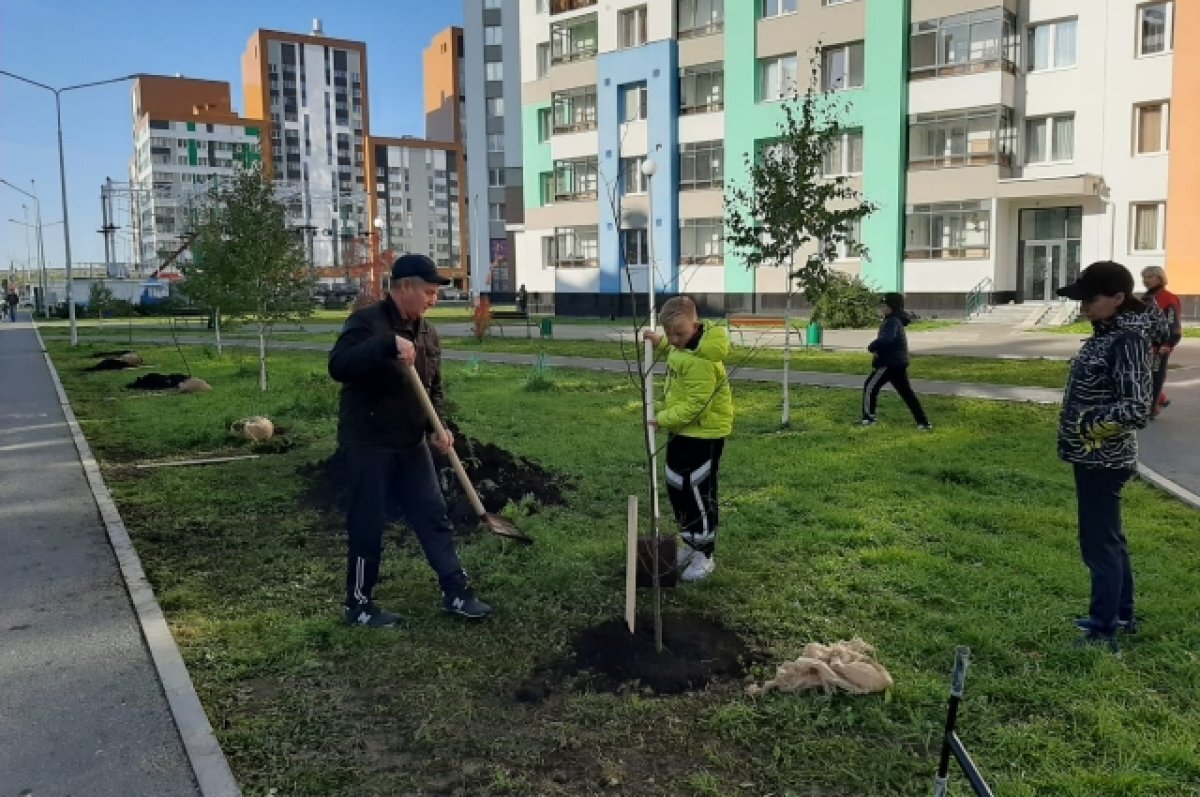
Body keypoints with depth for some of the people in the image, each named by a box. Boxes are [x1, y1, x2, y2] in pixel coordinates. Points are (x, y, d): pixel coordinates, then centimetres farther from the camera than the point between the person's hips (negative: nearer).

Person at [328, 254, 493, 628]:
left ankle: (456, 593, 19)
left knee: (435, 516, 9)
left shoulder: (427, 332, 8)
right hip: (368, 444, -7)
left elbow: (434, 388, 14)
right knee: (368, 527, 2)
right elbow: (338, 366, -31)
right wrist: (388, 345, -41)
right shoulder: (367, 321, -15)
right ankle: (359, 605, 19)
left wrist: (437, 427, -3)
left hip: (411, 443, 7)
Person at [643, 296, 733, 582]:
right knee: (677, 488, 16)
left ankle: (704, 556, 14)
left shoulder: (700, 360, -29)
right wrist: (660, 341, 13)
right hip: (682, 429, 10)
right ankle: (689, 543, 31)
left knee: (699, 493, 0)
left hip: (703, 432, -10)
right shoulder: (686, 340, 0)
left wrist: (663, 419, -24)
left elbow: (695, 404, -28)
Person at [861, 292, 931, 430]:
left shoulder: (893, 321, -16)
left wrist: (871, 347, -19)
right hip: (899, 362, 10)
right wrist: (877, 348, 5)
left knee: (870, 387, 1)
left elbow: (887, 338, -34)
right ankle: (923, 422, 8)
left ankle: (868, 418, 6)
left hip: (891, 362, -10)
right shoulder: (895, 321, 17)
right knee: (906, 392, 10)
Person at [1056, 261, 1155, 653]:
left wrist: (1087, 424, -18)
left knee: (1099, 544, -1)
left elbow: (1137, 409, -27)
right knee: (1109, 538, 20)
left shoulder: (1128, 340, -20)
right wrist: (1080, 432, 10)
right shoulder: (1108, 333, 7)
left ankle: (1103, 634, 10)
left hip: (1102, 460, -10)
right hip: (1094, 456, 10)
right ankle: (1121, 615, 36)